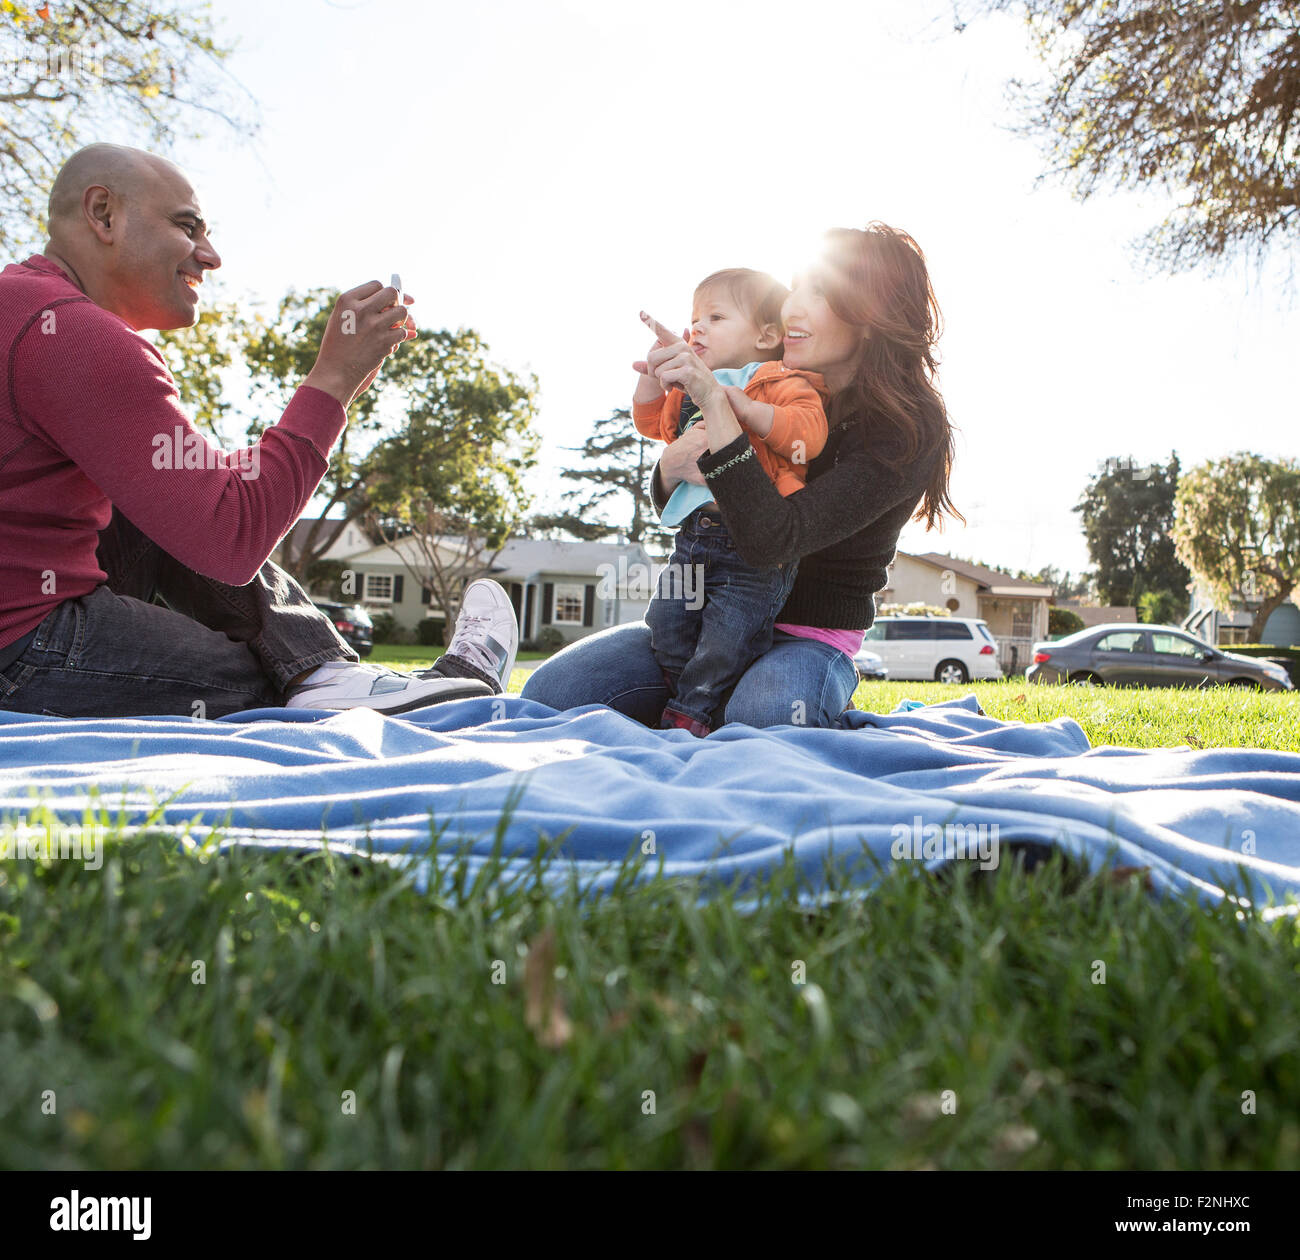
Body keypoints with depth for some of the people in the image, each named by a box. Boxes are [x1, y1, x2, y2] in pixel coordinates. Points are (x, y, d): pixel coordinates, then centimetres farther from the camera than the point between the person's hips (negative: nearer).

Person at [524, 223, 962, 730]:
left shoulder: (911, 431, -14)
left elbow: (769, 537, -27)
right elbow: (672, 506, 9)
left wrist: (713, 399, -30)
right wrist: (671, 466, -15)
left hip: (812, 639, -4)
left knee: (758, 717, -39)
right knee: (550, 691, -14)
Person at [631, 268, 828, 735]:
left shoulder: (782, 385, -4)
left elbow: (808, 432, -21)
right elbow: (652, 421, 30)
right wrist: (654, 372, 15)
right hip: (696, 532, 7)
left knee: (726, 633, -10)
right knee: (667, 621, 3)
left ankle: (688, 715, 4)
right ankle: (687, 694, 21)